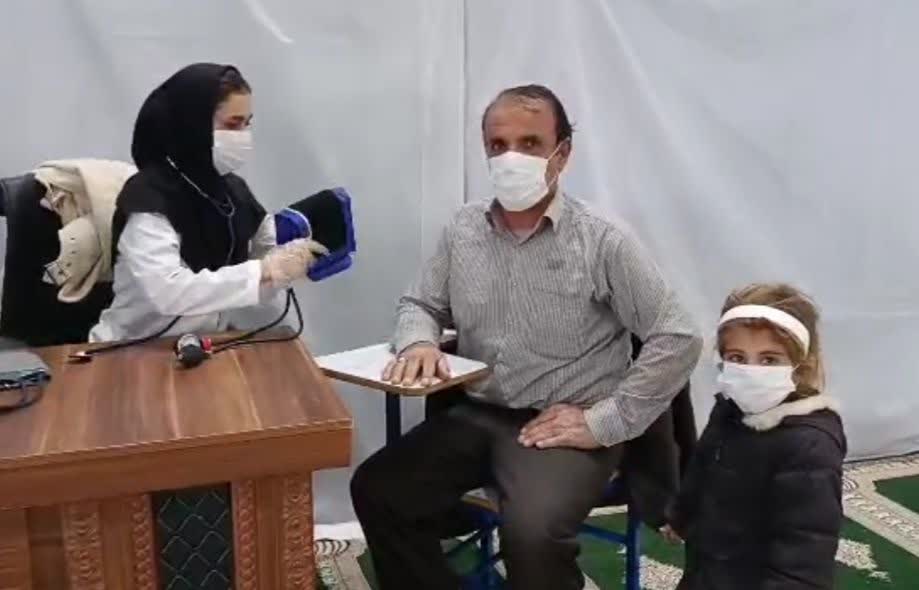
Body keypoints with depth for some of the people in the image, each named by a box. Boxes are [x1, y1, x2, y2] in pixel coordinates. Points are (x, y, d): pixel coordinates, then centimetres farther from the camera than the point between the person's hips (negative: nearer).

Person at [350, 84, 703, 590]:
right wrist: (419, 342, -9)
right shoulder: (463, 230, 5)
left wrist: (604, 423, -14)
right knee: (377, 490, -11)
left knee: (531, 531, -30)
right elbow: (420, 304, 17)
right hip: (476, 417, 5)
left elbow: (678, 339, -11)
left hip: (562, 428, -5)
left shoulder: (603, 243, -10)